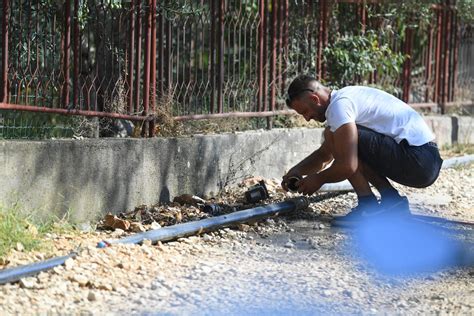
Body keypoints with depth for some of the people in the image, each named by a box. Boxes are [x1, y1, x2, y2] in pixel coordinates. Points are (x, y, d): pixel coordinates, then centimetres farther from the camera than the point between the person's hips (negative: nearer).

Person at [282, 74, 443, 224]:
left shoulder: (339, 105, -11)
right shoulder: (345, 96, 21)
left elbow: (347, 166, -19)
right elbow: (325, 154, 33)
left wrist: (319, 179, -1)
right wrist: (297, 171, 18)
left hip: (418, 160, -10)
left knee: (333, 135, -10)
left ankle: (369, 206, -8)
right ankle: (392, 200, 12)